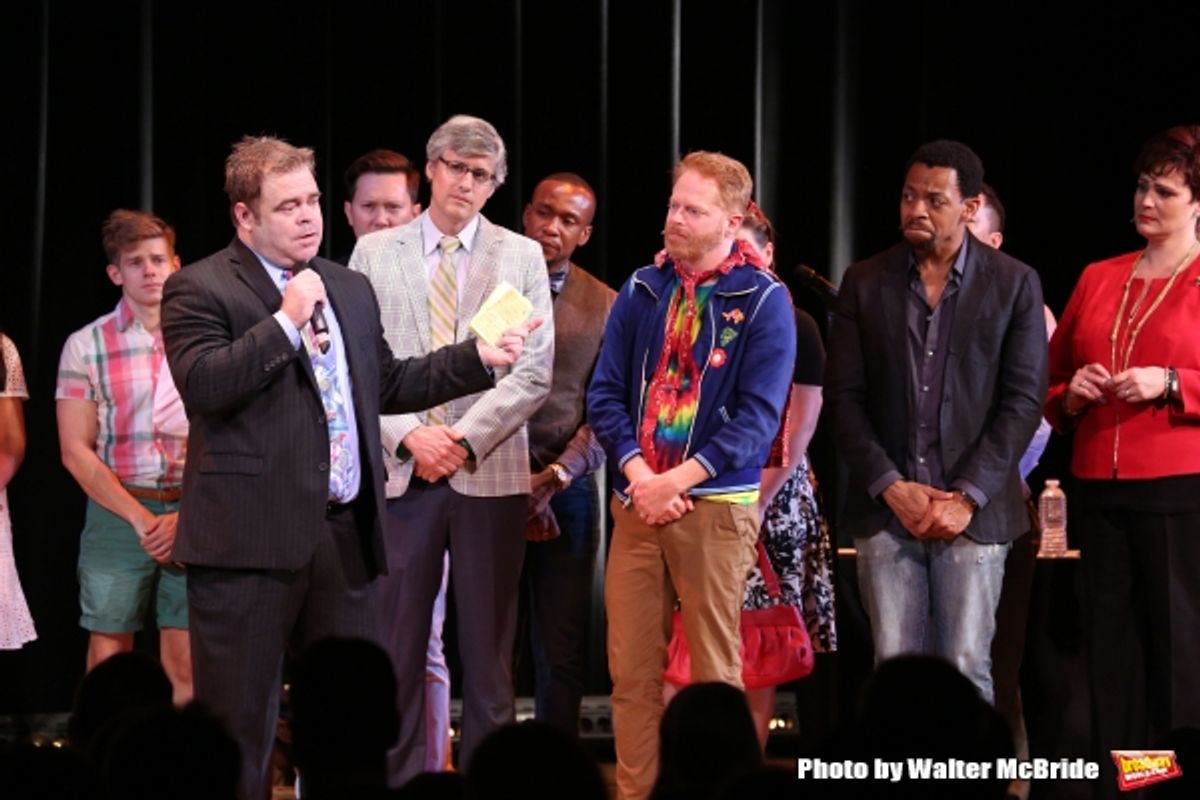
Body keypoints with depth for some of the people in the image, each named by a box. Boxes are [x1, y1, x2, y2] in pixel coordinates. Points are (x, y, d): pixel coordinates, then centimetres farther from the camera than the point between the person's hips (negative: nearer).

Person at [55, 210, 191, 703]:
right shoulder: (87, 346, 3)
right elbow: (76, 452, -1)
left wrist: (186, 515, -9)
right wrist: (139, 517, -9)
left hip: (192, 516, 1)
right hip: (117, 514, -1)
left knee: (186, 666, -1)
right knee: (107, 659, -2)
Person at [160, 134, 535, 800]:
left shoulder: (351, 290, 19)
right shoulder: (200, 289, -4)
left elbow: (388, 385, 25)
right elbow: (201, 384, -18)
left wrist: (478, 358, 16)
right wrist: (286, 321, -17)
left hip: (346, 537, 7)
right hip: (252, 538, -6)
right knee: (238, 723, -1)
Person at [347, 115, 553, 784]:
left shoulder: (521, 257, 6)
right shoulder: (375, 253, 7)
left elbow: (534, 371, -1)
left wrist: (466, 439, -11)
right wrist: (410, 434, -10)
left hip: (491, 472, 0)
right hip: (401, 471, 0)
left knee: (489, 645, 4)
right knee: (398, 643, 1)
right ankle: (400, 775, 7)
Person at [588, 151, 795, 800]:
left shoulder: (763, 301, -3)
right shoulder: (641, 290, 9)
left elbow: (758, 416, -9)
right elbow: (605, 393, 7)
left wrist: (679, 480, -15)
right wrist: (636, 473, -9)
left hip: (716, 504, -4)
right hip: (637, 500, 4)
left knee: (715, 669, 2)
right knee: (631, 667, 3)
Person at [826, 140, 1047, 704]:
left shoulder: (1014, 284, 3)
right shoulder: (865, 282, 8)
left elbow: (1023, 401, -1)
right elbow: (844, 397, 5)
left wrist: (967, 496, -9)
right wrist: (891, 487, -6)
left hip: (973, 510, -1)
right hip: (886, 506, 2)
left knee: (966, 669, -3)